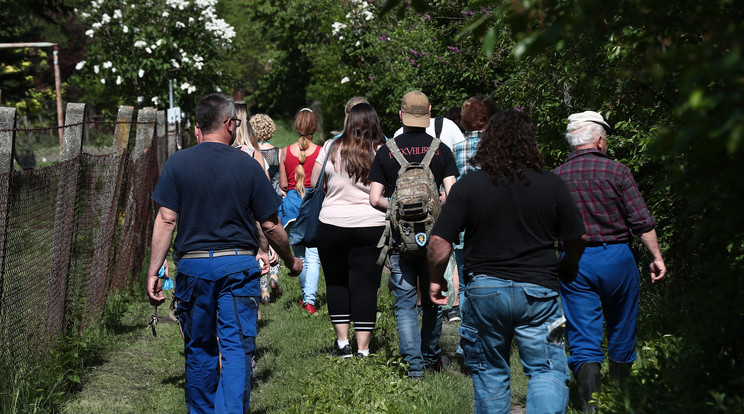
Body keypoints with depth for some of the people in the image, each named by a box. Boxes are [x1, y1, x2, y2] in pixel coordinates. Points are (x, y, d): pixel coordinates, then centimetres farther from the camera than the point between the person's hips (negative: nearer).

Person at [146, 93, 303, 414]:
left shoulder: (178, 163, -1)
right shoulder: (248, 166, -1)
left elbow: (166, 220, -5)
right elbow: (270, 225, 2)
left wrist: (153, 272, -1)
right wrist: (291, 262, 17)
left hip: (193, 264, 1)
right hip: (239, 264, -1)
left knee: (199, 349, 14)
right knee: (237, 349, -2)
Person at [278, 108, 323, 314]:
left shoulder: (285, 152, -1)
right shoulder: (321, 152, -8)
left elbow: (283, 184, 4)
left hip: (292, 202, 3)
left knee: (299, 254, 17)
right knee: (313, 255, -2)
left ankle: (305, 295, 29)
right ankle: (310, 299, -11)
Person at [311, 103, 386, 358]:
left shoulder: (331, 148, -1)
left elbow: (314, 185, 5)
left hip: (331, 224, 0)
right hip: (371, 226, 0)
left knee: (336, 282, 16)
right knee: (366, 286, 3)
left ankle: (342, 342, 16)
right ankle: (363, 349, 3)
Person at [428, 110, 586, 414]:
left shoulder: (466, 186, -5)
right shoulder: (551, 185, -3)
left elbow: (439, 245, -9)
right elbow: (576, 240, 5)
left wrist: (436, 280, 9)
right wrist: (566, 269, 26)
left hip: (484, 290, 1)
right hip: (537, 292, -1)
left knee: (490, 372, 16)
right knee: (548, 371, 4)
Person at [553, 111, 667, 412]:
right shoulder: (616, 171, -5)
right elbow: (642, 221, -6)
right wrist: (656, 257, 2)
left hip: (574, 261, 1)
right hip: (617, 257, -1)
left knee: (584, 340, 0)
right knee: (622, 334, 16)